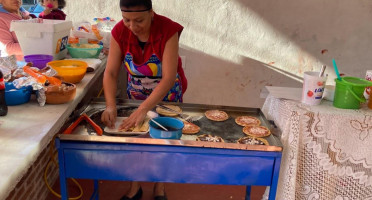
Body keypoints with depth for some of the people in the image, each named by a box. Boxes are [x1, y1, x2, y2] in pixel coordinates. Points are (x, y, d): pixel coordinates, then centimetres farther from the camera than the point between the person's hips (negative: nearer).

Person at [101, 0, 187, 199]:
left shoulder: (167, 30, -31)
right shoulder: (119, 32, -20)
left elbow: (168, 78, -34)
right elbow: (110, 73, -19)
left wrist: (143, 109, -41)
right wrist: (110, 105, -34)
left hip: (167, 94, -3)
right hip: (136, 93, 3)